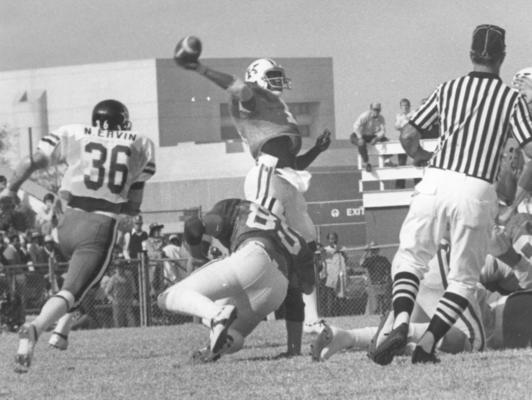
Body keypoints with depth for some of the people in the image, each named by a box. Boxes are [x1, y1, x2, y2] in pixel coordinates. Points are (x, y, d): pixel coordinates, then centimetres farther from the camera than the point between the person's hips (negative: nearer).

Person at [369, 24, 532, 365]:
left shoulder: (448, 89, 12)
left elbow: (408, 136, 13)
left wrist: (421, 156, 34)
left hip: (436, 181, 2)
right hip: (477, 192, -2)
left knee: (410, 257, 12)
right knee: (464, 277, 12)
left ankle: (401, 324, -14)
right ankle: (427, 344, -1)